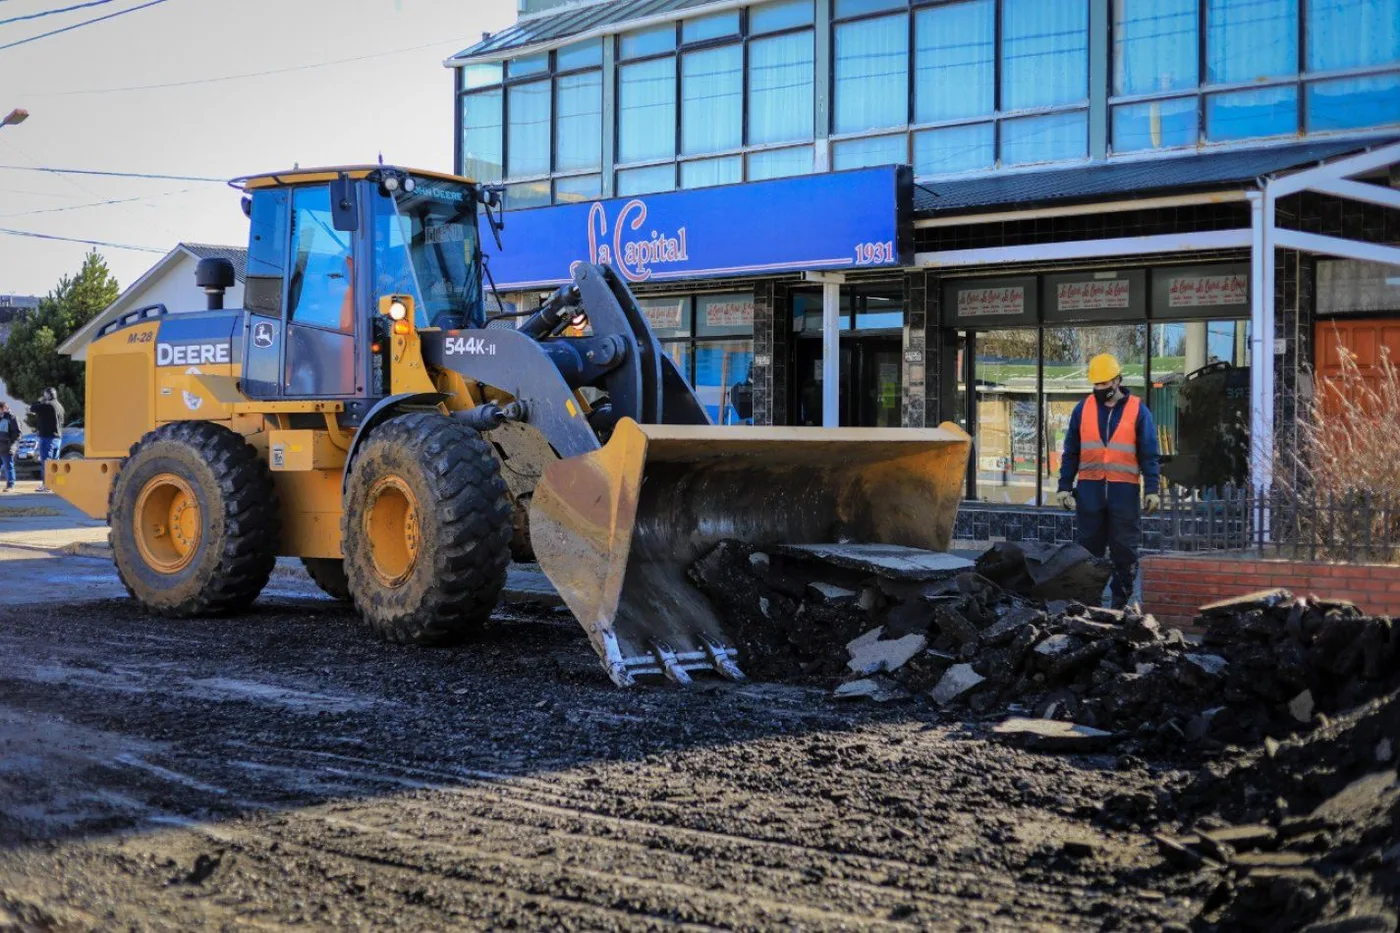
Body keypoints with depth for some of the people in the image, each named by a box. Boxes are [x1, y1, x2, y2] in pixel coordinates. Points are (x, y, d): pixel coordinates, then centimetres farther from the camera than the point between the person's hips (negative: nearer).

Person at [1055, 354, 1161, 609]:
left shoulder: (1138, 410, 2)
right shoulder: (1083, 408, 7)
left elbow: (1149, 454, 3)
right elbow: (1071, 452, 11)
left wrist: (1152, 490, -5)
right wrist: (1064, 487, 5)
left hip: (1124, 490, -2)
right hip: (1089, 489, 2)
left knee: (1124, 549, 2)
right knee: (1088, 547, 5)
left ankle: (1121, 602, 8)